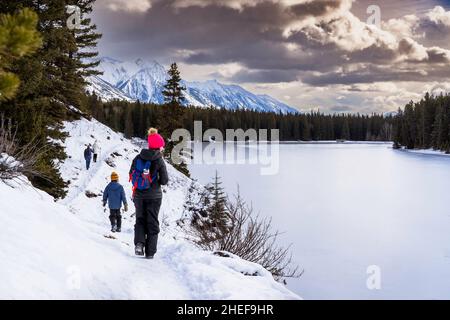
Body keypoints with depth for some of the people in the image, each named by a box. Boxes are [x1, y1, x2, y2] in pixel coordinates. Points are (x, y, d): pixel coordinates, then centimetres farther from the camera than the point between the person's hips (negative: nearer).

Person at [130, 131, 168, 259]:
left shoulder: (138, 157, -2)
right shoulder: (159, 160, -11)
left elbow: (131, 175, 2)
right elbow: (164, 180, -9)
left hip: (139, 195, 3)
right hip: (154, 196, -2)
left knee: (140, 220, 16)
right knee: (152, 223, 7)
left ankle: (139, 243, -9)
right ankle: (150, 252, 5)